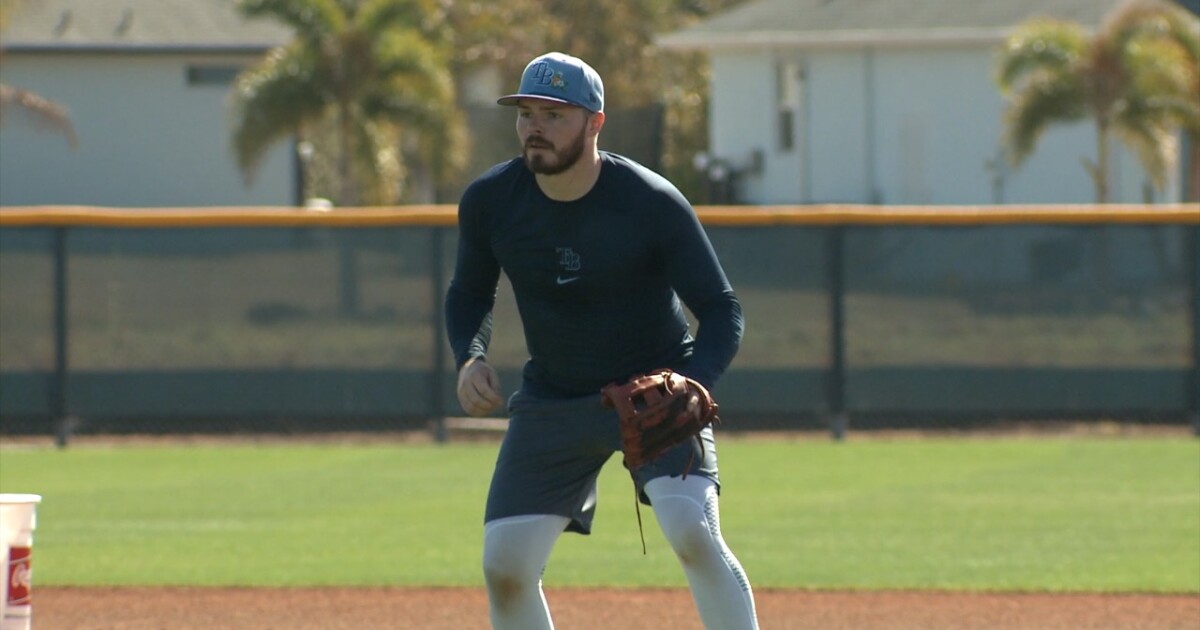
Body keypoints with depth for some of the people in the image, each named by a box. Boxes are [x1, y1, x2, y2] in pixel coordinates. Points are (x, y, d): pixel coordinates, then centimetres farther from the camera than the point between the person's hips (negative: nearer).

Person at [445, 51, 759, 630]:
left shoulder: (653, 203, -20)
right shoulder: (489, 201, -9)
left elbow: (720, 309, -15)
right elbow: (469, 293, 10)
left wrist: (691, 390, -33)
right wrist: (469, 357, -12)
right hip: (551, 401, 4)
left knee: (694, 533, -24)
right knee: (504, 564, -4)